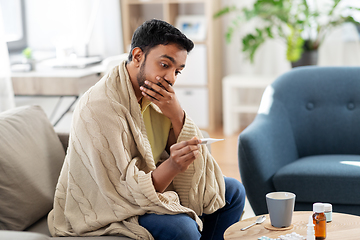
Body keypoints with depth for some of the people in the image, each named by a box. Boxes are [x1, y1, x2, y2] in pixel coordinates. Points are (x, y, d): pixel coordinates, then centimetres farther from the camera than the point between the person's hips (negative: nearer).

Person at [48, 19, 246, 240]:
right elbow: (129, 194, -29)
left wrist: (177, 116, -21)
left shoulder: (156, 96, -1)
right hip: (102, 213, -8)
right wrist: (172, 166, -44)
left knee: (232, 191, 9)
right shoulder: (99, 109, -27)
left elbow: (196, 162, -5)